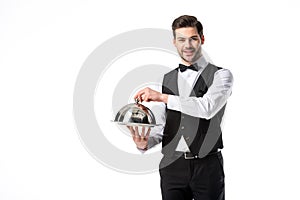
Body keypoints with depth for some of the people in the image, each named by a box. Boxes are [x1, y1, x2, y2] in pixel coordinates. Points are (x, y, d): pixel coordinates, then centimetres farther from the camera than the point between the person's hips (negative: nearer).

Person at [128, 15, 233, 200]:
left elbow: (207, 108, -19)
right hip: (172, 166, 3)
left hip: (207, 166, -3)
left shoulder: (220, 75, 0)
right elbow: (162, 126, 14)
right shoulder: (167, 79, 15)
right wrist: (144, 143, -7)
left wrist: (163, 97, -20)